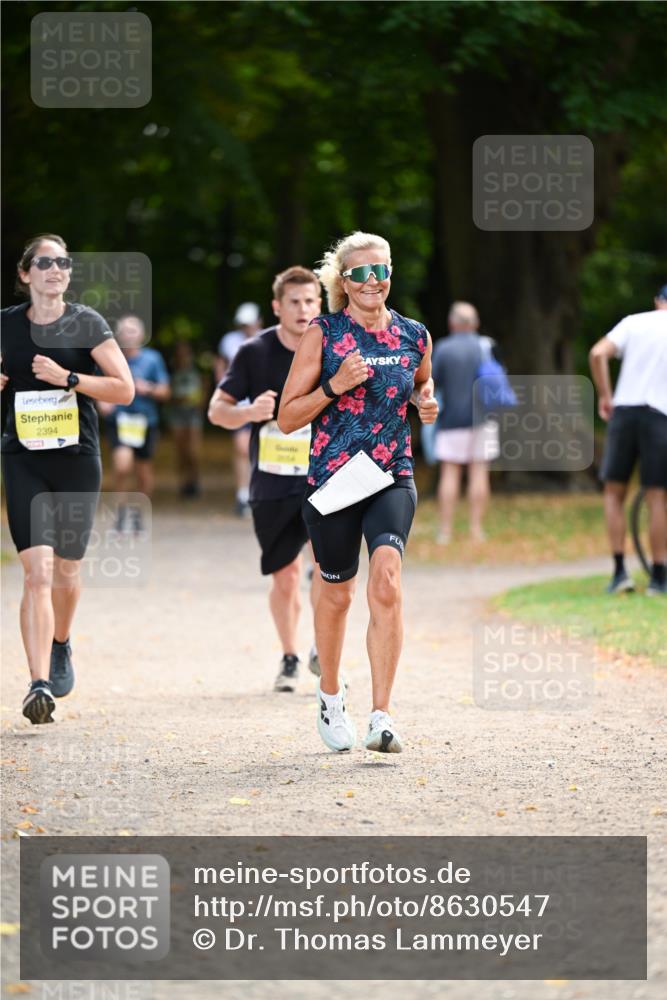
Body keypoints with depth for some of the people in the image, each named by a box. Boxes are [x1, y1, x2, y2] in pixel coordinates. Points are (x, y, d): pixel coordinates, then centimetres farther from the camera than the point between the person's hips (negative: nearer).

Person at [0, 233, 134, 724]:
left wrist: (67, 377, -17)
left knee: (67, 569, 12)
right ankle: (40, 684, -20)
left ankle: (60, 646, 43)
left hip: (78, 461, 0)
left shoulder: (86, 323, -2)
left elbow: (125, 389, -6)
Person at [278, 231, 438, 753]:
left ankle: (382, 717, -21)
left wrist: (426, 403, 5)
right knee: (337, 593, 11)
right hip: (332, 476, -1)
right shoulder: (322, 334, -2)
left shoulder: (414, 336, 6)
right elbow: (287, 417, -2)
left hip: (393, 476, 1)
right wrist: (335, 386, -16)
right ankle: (330, 694, 39)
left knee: (386, 581, -20)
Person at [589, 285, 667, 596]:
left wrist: (605, 395, 4)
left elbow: (598, 354, -4)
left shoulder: (633, 322, 9)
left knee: (614, 493, 11)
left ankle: (620, 570, 2)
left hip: (624, 410, 1)